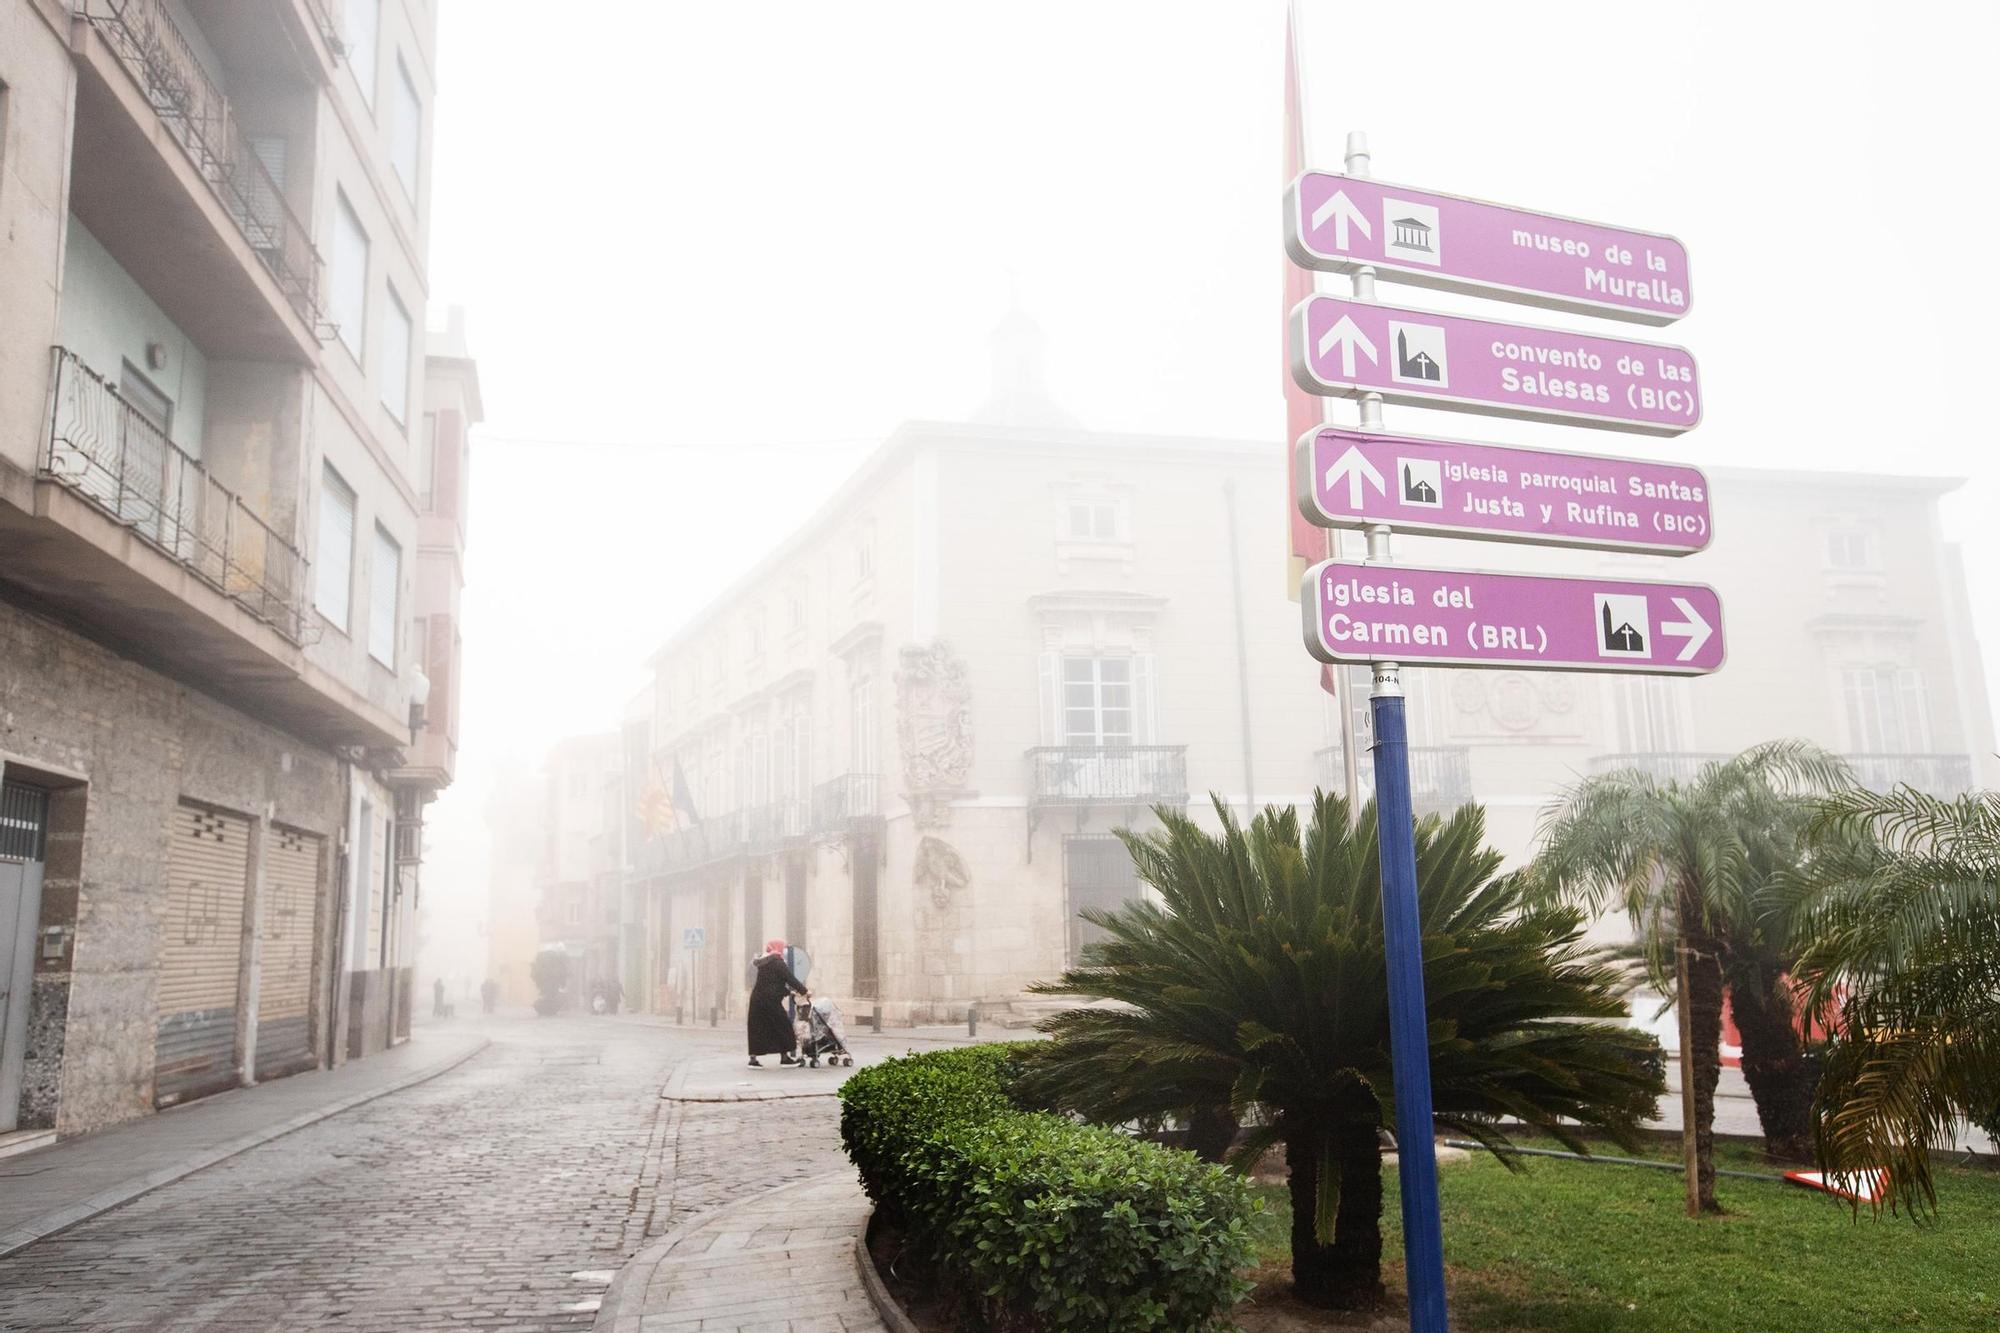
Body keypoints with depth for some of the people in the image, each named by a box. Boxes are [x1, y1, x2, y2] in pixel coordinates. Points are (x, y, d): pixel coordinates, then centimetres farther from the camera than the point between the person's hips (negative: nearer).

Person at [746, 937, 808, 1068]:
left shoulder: (764, 963, 19)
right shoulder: (777, 962, -8)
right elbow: (790, 978, -11)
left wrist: (789, 991, 28)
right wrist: (804, 991, -5)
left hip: (756, 999, 8)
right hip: (770, 1000, -8)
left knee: (757, 1029, 7)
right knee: (782, 1026, 4)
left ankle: (753, 1058, 2)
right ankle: (784, 1057, 8)